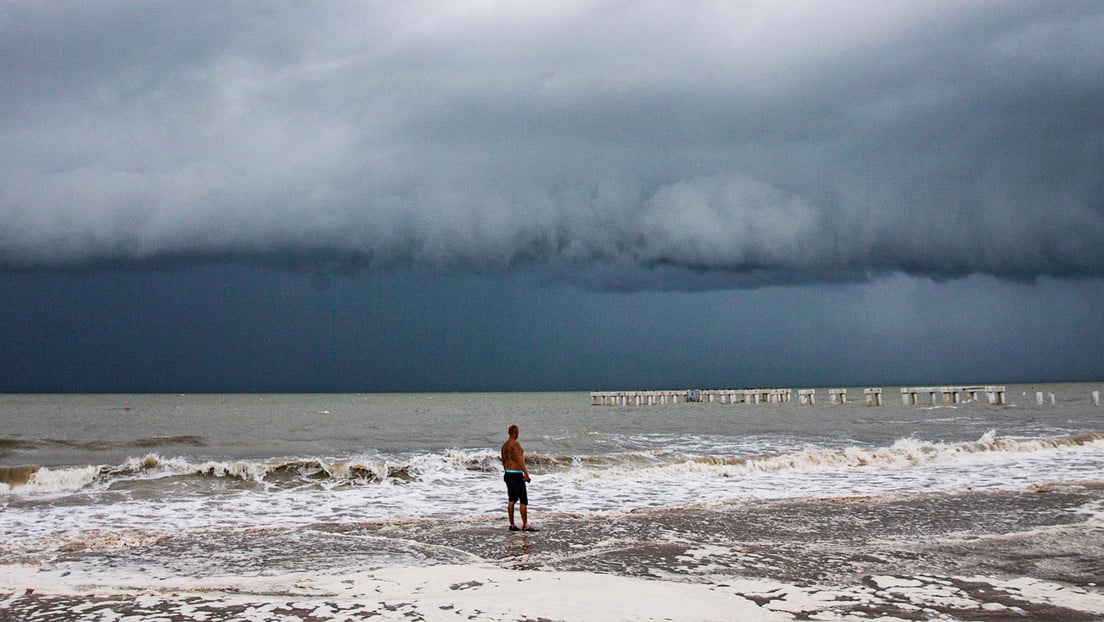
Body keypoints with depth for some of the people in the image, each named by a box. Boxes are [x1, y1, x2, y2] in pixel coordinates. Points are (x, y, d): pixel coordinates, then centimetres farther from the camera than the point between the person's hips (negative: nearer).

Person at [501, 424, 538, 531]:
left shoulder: (504, 445, 13)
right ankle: (525, 525, -5)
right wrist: (526, 473, -25)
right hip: (516, 474, -9)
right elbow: (519, 459, -23)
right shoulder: (515, 444, -15)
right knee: (523, 500, -5)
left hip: (508, 474, 9)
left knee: (512, 500, 12)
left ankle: (512, 525, 13)